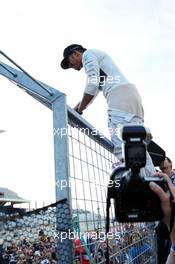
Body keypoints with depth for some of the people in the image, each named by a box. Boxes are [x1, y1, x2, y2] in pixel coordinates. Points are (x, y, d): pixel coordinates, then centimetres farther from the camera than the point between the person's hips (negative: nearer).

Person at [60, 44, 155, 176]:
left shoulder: (88, 54, 9)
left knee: (122, 147, -20)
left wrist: (79, 110, 4)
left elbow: (92, 86, -5)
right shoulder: (96, 58, 38)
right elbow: (92, 93, 36)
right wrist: (74, 110, 29)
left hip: (120, 95, -10)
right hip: (130, 96, 10)